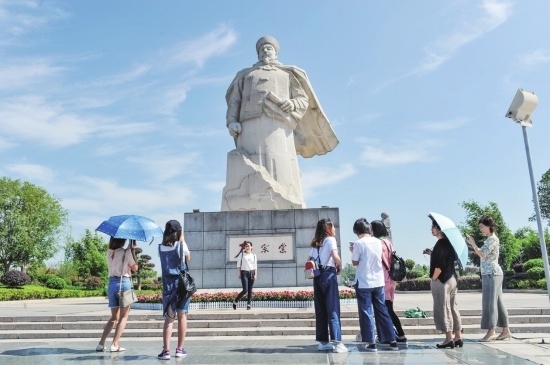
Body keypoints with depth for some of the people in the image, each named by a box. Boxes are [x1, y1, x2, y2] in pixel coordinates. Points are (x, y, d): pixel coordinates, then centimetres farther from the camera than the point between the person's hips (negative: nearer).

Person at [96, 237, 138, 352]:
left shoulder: (109, 252, 8)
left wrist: (130, 250, 13)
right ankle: (115, 345, 0)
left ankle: (101, 344, 9)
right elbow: (135, 268, -1)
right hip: (124, 283, -6)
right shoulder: (126, 252, -8)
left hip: (111, 283, 6)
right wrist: (132, 250, 2)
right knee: (123, 317, 5)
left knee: (114, 317, 16)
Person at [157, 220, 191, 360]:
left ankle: (166, 350, -2)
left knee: (169, 318, 5)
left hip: (168, 284, 3)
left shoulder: (161, 247, 1)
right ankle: (179, 349, 13)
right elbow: (188, 259, 8)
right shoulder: (181, 245, -9)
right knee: (182, 316, 7)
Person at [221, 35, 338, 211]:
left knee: (280, 178, -15)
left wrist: (291, 104, -6)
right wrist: (231, 122, -2)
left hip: (277, 128, -1)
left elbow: (304, 100, 18)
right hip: (250, 128, 1)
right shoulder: (245, 75, 33)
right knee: (247, 180, -16)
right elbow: (234, 101, 19)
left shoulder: (287, 74, 30)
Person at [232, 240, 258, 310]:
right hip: (244, 273, -3)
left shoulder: (254, 255, 11)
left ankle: (248, 304, 14)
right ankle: (235, 302, 7)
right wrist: (239, 274, -4)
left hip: (252, 273, 3)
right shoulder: (241, 254, 3)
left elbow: (255, 266, 11)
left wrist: (255, 275, 1)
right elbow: (238, 265, 3)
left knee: (250, 290, 4)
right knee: (245, 290, -11)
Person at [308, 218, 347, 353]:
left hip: (317, 276, 7)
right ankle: (337, 342, -7)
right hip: (328, 275, -7)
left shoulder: (315, 243, 18)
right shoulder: (330, 239, -3)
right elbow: (335, 256, -19)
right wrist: (340, 268, -4)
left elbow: (309, 262, 16)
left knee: (320, 310, 9)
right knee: (333, 310, -6)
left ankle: (323, 342, 14)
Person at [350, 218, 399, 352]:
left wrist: (353, 251, 8)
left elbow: (355, 262, -9)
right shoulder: (378, 242, 4)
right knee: (382, 311, 13)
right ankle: (392, 341, 16)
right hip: (378, 281, 5)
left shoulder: (358, 243, -12)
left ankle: (371, 343, 6)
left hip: (364, 282, -5)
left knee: (366, 312, 4)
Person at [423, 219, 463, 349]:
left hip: (441, 280, -10)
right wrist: (432, 253, 12)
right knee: (453, 308, 13)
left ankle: (449, 339, 2)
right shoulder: (448, 242, 12)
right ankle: (457, 337, 19)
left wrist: (433, 278, -12)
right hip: (452, 278, 10)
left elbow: (439, 265, -21)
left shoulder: (441, 244, -17)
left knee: (443, 309, -2)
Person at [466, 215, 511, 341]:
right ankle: (506, 331, 17)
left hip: (491, 273, -10)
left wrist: (473, 244, -10)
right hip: (491, 274, 10)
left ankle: (491, 332, -9)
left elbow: (483, 254, -19)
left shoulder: (492, 239, -11)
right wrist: (473, 246, 9)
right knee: (497, 302, 12)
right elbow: (483, 255, 17)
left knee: (490, 302, -10)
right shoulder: (490, 239, 19)